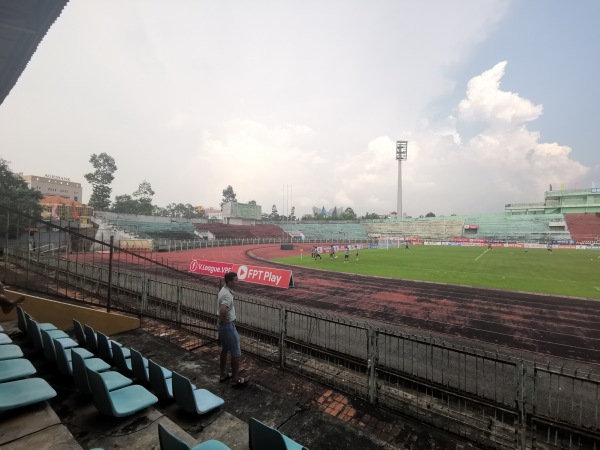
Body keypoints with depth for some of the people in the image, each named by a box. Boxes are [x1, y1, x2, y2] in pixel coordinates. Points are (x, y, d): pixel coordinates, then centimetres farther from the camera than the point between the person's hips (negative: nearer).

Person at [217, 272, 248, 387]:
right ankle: (236, 379, 15)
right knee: (236, 352, 3)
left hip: (223, 325, 10)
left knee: (224, 349, 22)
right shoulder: (227, 294, -27)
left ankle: (223, 375, 36)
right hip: (228, 326, -10)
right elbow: (222, 311, -42)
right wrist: (224, 320, -22)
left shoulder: (223, 290, 3)